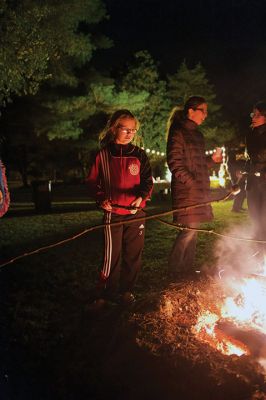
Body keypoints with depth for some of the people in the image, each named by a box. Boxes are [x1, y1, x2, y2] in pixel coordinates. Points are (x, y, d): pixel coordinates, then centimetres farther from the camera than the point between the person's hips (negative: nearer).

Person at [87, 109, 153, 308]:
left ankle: (126, 290, 25)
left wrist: (141, 197, -16)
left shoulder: (139, 155, 4)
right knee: (112, 255, -2)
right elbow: (93, 182, 6)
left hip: (136, 213, 3)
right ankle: (105, 293, 13)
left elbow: (147, 181, 3)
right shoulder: (104, 155, 0)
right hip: (113, 213, -2)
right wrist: (102, 199, -10)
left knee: (133, 254, 9)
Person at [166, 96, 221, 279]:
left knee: (193, 229, 11)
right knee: (189, 229, -8)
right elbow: (175, 163, -15)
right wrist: (191, 183, -19)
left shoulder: (197, 134, 18)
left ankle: (188, 267, 20)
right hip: (186, 189, -8)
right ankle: (174, 269, 3)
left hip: (199, 189, 9)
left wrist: (212, 159, 6)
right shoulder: (178, 132, -8)